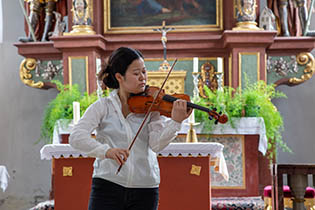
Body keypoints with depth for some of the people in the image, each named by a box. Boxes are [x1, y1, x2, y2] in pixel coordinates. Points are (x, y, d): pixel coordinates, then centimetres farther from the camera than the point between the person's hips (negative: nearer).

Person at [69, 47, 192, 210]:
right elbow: (76, 137, -13)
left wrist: (176, 121, -26)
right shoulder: (103, 106, -1)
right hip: (108, 186, -1)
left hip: (145, 189, 1)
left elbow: (156, 144, -10)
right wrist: (106, 151, -28)